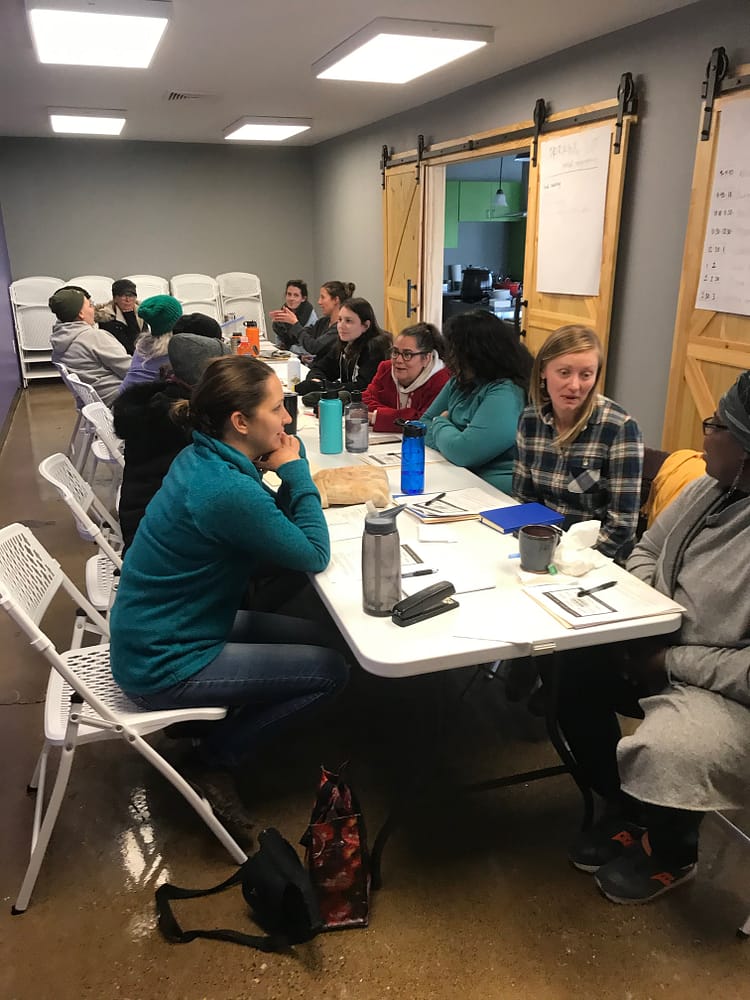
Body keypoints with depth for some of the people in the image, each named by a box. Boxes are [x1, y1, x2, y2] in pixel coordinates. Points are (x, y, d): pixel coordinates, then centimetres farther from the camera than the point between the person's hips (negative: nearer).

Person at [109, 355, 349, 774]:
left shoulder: (201, 458, -2)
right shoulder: (227, 490, -31)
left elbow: (277, 522, 6)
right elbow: (315, 556, -19)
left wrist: (289, 473, -12)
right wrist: (295, 471, -13)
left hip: (163, 629, 9)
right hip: (161, 668, -9)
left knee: (319, 637, 14)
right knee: (331, 669, -2)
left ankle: (224, 723, 25)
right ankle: (224, 749, 16)